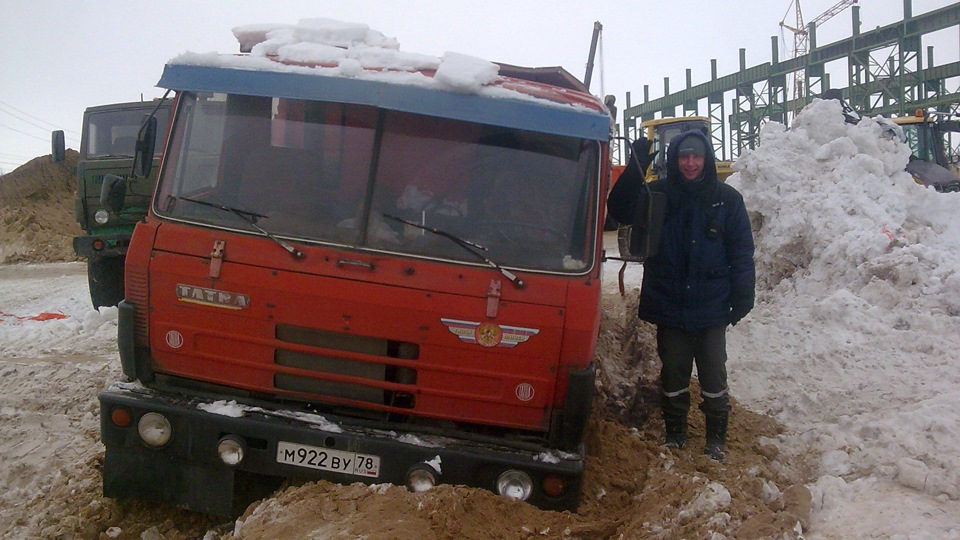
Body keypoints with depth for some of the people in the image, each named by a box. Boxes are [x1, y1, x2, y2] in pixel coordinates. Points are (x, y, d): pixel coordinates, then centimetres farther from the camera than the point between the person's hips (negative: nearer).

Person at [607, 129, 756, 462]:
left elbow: (742, 250, 1)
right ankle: (674, 434, 27)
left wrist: (743, 295, -6)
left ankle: (716, 438, 21)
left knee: (713, 376, 8)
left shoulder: (727, 199, -1)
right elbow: (619, 210, -9)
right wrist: (635, 168, -18)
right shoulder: (656, 194, 0)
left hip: (711, 308, -1)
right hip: (669, 306, 1)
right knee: (673, 375, 13)